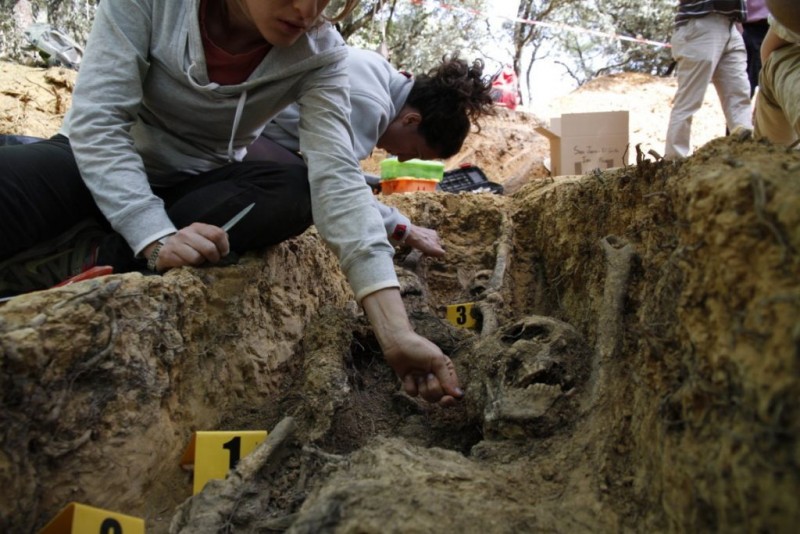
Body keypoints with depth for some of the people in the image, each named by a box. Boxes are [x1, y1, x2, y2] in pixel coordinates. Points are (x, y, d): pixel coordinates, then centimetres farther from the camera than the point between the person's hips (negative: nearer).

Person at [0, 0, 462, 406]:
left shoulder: (319, 54, -17)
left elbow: (336, 178, -29)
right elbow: (97, 121, -22)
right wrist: (157, 236, -39)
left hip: (199, 185, 3)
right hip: (98, 164, -2)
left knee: (295, 192, -32)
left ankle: (85, 258, -25)